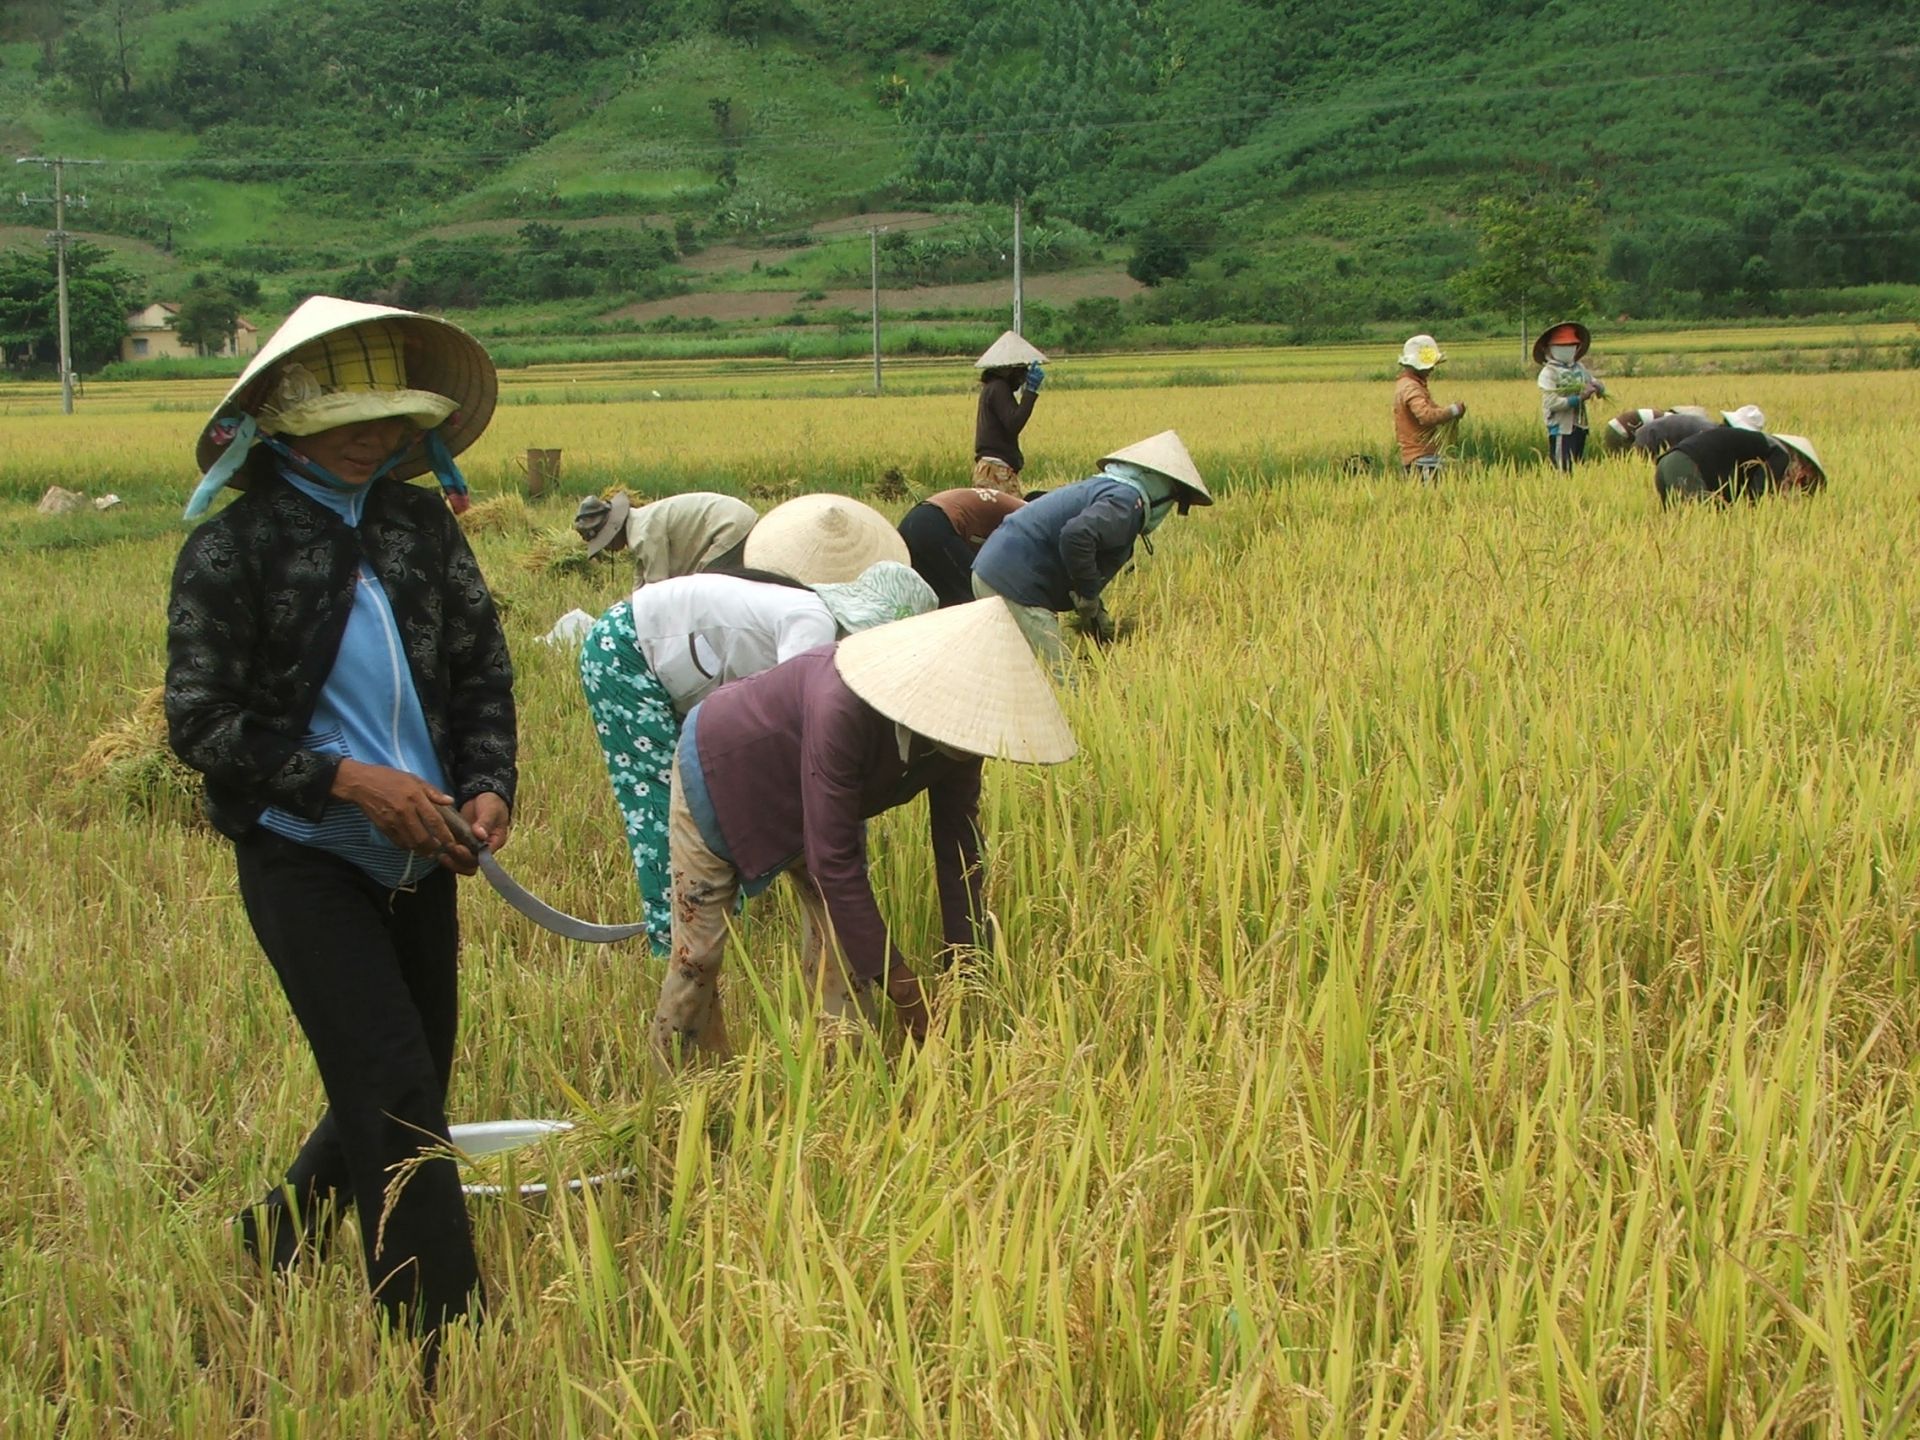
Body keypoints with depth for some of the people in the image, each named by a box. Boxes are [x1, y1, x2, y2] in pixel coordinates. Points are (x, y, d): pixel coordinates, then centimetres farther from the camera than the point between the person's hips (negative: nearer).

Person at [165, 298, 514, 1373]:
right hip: (303, 860, -5)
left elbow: (484, 671, 12)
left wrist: (489, 787, -6)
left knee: (406, 1092, 15)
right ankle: (452, 1346, -3)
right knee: (395, 1092, -11)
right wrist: (352, 779, -19)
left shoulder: (423, 527, 6)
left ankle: (286, 1229, 42)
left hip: (419, 859, 6)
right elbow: (202, 725, -10)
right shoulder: (233, 549, -8)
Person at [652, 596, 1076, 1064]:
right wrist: (902, 989, -37)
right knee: (698, 952, -1)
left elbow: (958, 851, -12)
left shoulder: (957, 726, -23)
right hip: (721, 770, -6)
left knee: (840, 943, -3)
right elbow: (834, 861, -40)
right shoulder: (846, 710, -44)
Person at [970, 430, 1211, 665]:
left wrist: (1097, 612, 18)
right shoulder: (1126, 500, -11)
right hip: (1015, 582, -10)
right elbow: (1076, 536, -29)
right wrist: (1089, 599, -17)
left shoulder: (1104, 488, 20)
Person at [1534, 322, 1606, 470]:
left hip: (1580, 427, 7)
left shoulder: (1580, 369, 12)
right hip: (1561, 429, -7)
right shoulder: (1548, 373, -7)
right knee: (1563, 471, -9)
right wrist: (1579, 398, -22)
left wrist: (1596, 386, -10)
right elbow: (1551, 403, -17)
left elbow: (1602, 389, 15)